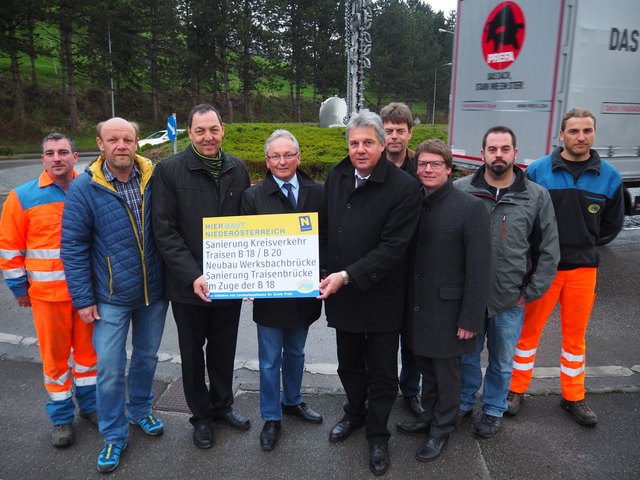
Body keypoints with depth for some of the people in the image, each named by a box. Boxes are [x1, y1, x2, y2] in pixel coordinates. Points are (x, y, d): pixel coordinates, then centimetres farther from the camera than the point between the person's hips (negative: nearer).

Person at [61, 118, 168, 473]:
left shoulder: (156, 178, -6)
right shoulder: (84, 188, -11)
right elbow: (73, 247, -7)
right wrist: (83, 299, -9)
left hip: (154, 291, 3)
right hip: (111, 297, -2)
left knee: (147, 356, 19)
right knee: (110, 368, 4)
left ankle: (140, 410, 43)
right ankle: (113, 435, 26)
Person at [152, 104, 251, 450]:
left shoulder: (237, 169, 2)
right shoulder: (169, 171, -9)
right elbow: (164, 231, -11)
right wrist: (193, 276, -20)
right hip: (189, 286, -3)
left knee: (224, 348, 19)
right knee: (193, 353, 15)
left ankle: (222, 405, 41)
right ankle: (201, 416, 35)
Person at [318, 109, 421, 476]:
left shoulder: (404, 187, -17)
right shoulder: (336, 176, 0)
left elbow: (392, 248, -21)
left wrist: (348, 275, -25)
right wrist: (327, 270, 6)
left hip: (381, 297, -4)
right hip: (340, 291, 5)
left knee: (382, 371, 12)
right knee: (349, 363, 23)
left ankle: (378, 434, 34)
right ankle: (355, 413, 48)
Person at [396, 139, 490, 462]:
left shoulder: (470, 207, -13)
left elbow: (479, 267, -14)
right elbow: (405, 254, 7)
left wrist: (470, 318, -14)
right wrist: (405, 301, 5)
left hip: (446, 309, -4)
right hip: (417, 306, 5)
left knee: (446, 372, 12)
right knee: (426, 368, 20)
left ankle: (441, 429, 33)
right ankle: (429, 416, 42)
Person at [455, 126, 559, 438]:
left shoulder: (537, 196, -3)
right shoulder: (460, 190, -6)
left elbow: (549, 251, 3)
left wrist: (531, 293, -2)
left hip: (511, 301, 1)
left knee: (502, 362, 17)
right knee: (467, 356, 17)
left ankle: (494, 410, 40)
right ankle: (463, 402, 40)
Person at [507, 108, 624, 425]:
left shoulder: (609, 176, 2)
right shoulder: (538, 170, -6)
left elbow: (612, 224, 12)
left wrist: (583, 241, 7)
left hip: (583, 268, 2)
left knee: (575, 334, 13)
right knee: (529, 330, 6)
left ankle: (573, 397, 29)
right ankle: (517, 390, 23)